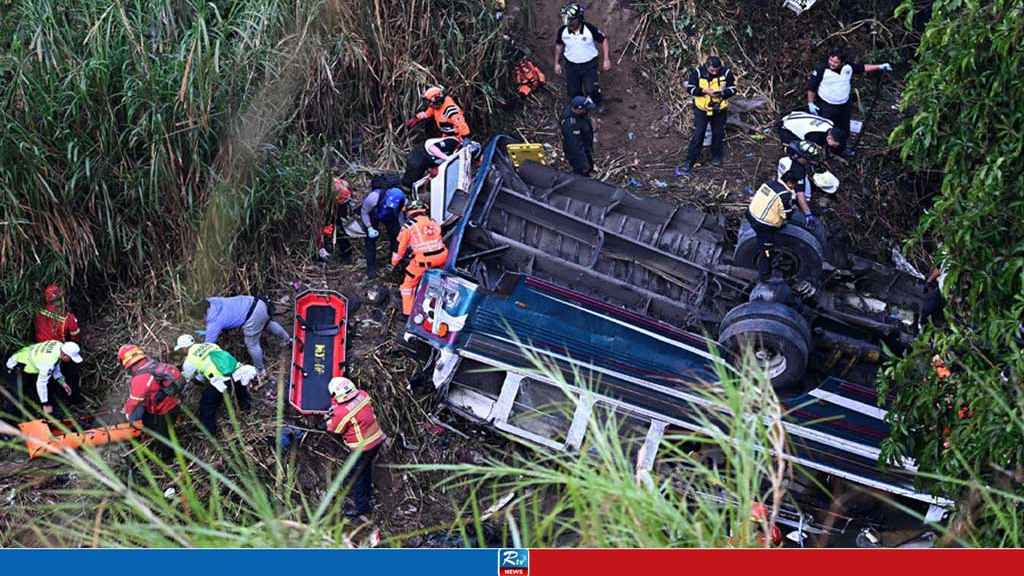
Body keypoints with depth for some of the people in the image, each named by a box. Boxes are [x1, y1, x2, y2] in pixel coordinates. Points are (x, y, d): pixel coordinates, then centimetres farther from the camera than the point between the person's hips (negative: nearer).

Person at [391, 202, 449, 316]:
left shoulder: (408, 226, 5)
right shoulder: (434, 222, 19)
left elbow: (400, 247, 11)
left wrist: (394, 262, 26)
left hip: (424, 259, -4)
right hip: (442, 257, 4)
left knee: (409, 284, 12)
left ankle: (407, 312, 11)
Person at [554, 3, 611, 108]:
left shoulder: (590, 29, -21)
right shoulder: (563, 31, -14)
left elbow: (603, 40, -7)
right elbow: (559, 45, 6)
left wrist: (606, 59, -9)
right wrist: (557, 63, 10)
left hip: (589, 65, -2)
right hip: (571, 66, 3)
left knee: (591, 91, -12)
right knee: (573, 94, 7)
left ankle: (598, 107, 20)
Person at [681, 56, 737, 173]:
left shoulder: (726, 73, -12)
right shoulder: (698, 72, -15)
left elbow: (733, 89, -5)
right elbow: (690, 88, -11)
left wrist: (722, 93, -25)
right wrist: (704, 91, -26)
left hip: (719, 110, 2)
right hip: (701, 109, -2)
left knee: (718, 133, 14)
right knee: (698, 134, -6)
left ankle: (716, 156, 37)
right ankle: (690, 161, 1)